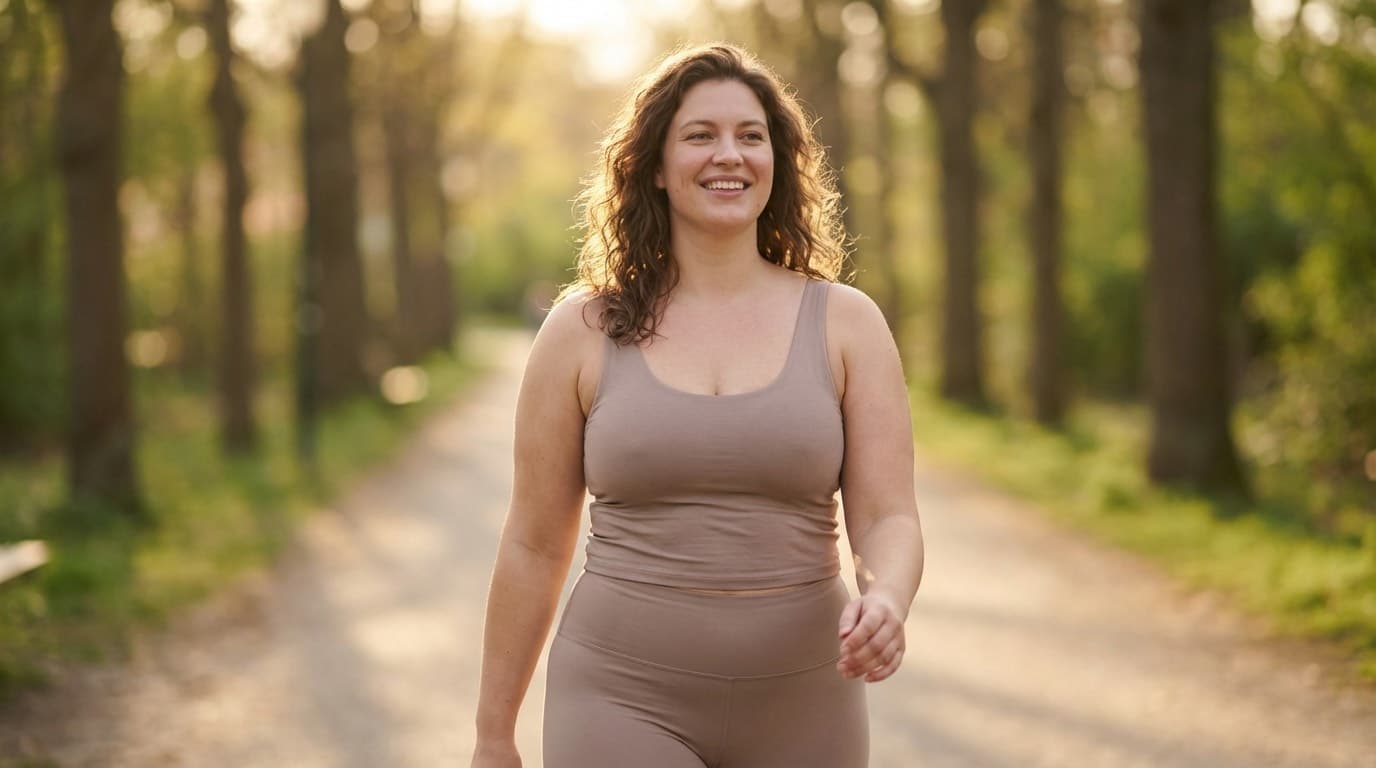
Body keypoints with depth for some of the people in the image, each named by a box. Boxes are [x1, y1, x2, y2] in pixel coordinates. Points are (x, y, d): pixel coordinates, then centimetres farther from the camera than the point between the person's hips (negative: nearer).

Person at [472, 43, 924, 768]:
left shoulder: (846, 323, 2)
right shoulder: (582, 331, 0)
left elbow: (888, 518, -1)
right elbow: (533, 546, 5)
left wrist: (885, 600, -24)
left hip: (800, 709, 2)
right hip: (626, 705, -2)